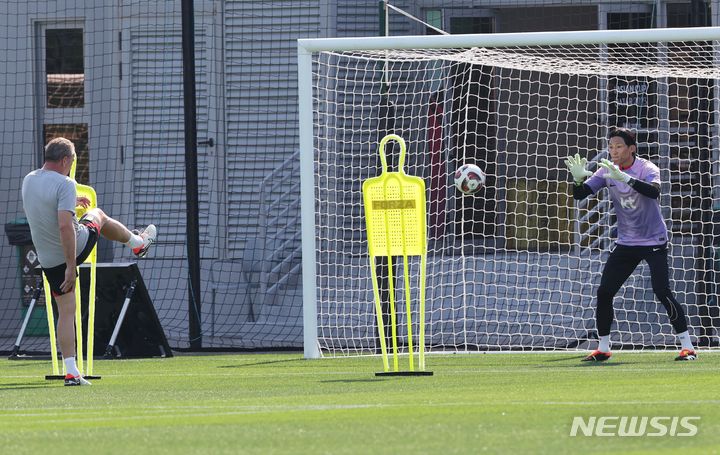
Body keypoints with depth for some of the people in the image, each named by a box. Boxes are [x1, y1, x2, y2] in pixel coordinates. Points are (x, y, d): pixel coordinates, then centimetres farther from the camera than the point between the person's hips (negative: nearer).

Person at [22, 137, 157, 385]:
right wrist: (71, 266, -28)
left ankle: (71, 372, 2)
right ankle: (139, 243, 52)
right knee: (98, 215, 26)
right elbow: (65, 226, -30)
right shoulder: (64, 184, -21)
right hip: (76, 247, -5)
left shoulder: (28, 181, 3)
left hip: (48, 260, 5)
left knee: (66, 312, 9)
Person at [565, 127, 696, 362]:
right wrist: (578, 179, -29)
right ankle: (603, 348, 12)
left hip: (654, 242, -5)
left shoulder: (647, 169, -16)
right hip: (626, 243, 5)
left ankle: (687, 346, -11)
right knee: (604, 292, -1)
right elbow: (579, 194, -6)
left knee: (662, 292, -18)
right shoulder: (607, 171, -1)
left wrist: (624, 177, -50)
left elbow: (654, 191, -37)